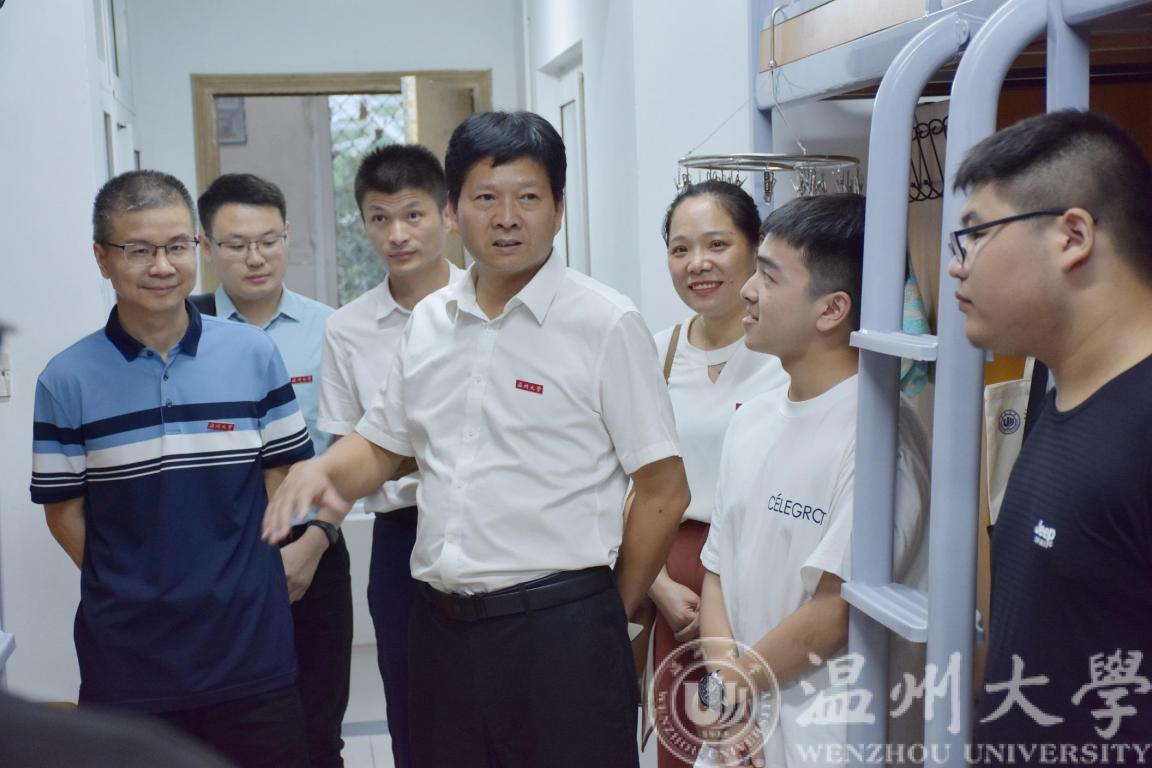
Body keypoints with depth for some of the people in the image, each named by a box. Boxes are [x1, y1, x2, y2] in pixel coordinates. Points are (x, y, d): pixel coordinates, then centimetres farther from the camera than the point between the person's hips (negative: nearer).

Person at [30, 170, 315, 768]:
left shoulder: (253, 354, 0)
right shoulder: (67, 380, -4)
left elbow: (282, 477, 4)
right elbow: (64, 510, 1)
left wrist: (235, 580, -2)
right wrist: (131, 588, -4)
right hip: (127, 659, -1)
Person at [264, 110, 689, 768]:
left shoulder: (606, 325, -9)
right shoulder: (429, 323, 8)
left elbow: (664, 492, -6)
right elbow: (381, 446, 20)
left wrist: (610, 616, -1)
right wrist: (320, 470, -1)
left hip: (560, 626, -5)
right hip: (442, 626, 5)